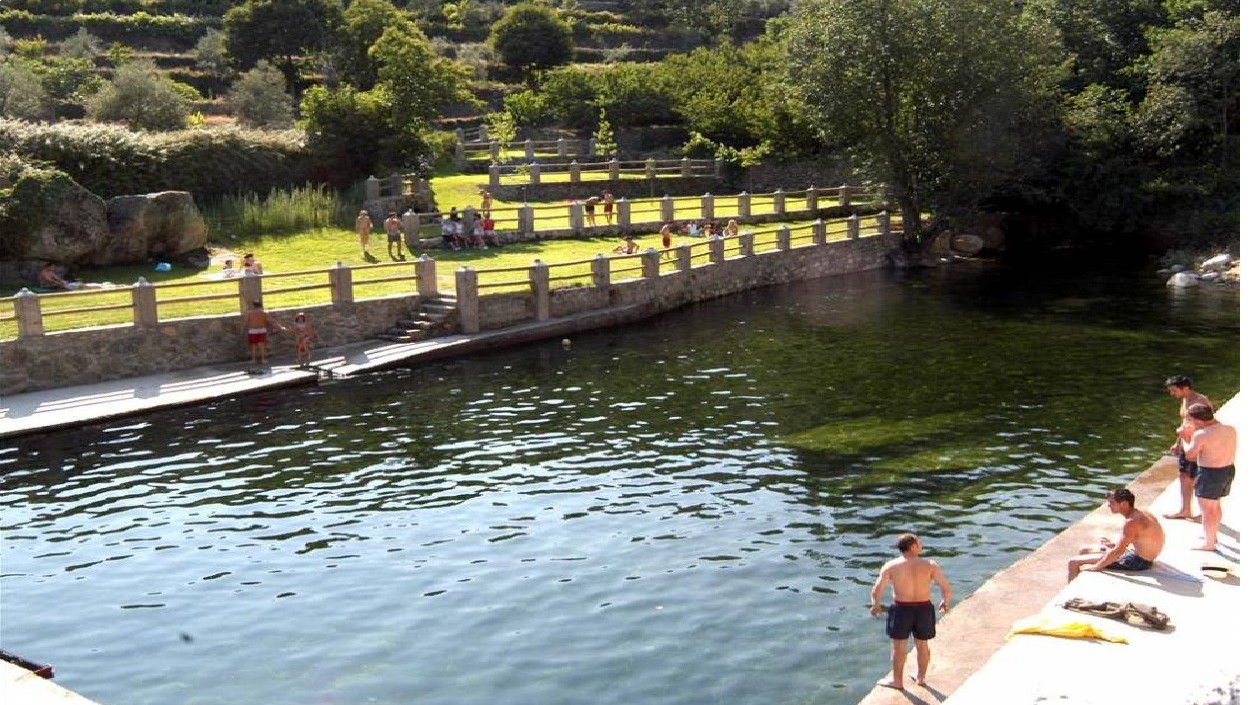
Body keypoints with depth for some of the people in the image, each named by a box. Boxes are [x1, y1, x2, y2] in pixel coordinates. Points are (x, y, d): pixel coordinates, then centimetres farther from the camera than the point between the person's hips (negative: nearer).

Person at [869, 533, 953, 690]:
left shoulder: (891, 566, -7)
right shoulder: (930, 565, -7)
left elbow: (876, 590, -7)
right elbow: (946, 587, -9)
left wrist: (876, 605, 12)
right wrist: (945, 602, 12)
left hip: (901, 609, -1)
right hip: (924, 609, 2)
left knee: (899, 646, 14)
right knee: (922, 645, 21)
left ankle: (897, 680, 26)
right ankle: (921, 677, 37)